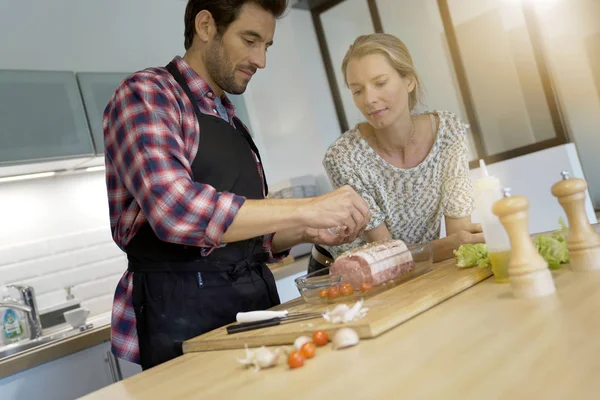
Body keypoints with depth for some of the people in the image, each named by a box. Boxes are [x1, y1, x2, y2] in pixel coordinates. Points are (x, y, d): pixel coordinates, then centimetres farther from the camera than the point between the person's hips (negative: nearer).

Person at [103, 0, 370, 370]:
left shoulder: (232, 124, 15)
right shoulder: (146, 95, -9)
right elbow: (177, 211, -26)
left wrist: (304, 233, 0)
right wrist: (306, 210, -23)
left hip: (256, 304, 8)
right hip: (186, 314, -7)